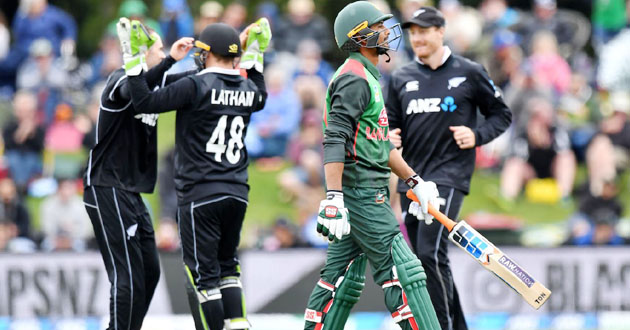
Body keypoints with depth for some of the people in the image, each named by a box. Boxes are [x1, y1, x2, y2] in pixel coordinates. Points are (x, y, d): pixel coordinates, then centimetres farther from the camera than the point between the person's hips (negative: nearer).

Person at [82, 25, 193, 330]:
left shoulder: (150, 85, 16)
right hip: (107, 188, -10)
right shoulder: (120, 80, -13)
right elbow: (133, 91, -36)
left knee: (149, 271, 10)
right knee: (128, 276, -12)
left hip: (130, 192, 10)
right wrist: (169, 60, -46)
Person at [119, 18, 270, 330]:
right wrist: (254, 57, 33)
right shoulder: (247, 89, 7)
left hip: (200, 195, -6)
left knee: (203, 274, 0)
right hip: (237, 192, 6)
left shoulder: (196, 86, -13)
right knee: (226, 266, 19)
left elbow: (145, 101, -17)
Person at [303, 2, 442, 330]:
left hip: (367, 195, 10)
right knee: (402, 272, -10)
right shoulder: (354, 79, -13)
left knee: (344, 279, 10)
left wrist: (414, 181, 24)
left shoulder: (369, 78, 20)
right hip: (361, 195, -10)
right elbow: (334, 141, -22)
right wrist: (334, 198, -29)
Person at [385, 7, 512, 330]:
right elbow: (391, 123, 17)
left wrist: (477, 136, -10)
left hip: (449, 174, -6)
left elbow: (502, 115, 7)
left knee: (431, 254, -19)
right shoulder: (402, 78, 10)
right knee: (425, 260, 9)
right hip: (411, 179, 6)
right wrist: (389, 137, -6)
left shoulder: (469, 73, -1)